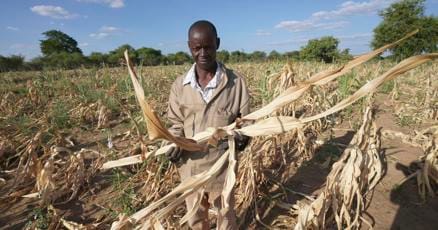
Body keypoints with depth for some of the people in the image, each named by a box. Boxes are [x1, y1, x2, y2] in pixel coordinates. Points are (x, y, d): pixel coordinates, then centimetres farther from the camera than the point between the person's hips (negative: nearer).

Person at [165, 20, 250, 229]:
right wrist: (173, 145, -15)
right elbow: (176, 124, 5)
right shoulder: (179, 85, -5)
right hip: (189, 165, 3)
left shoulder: (235, 82, -12)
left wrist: (242, 137, -23)